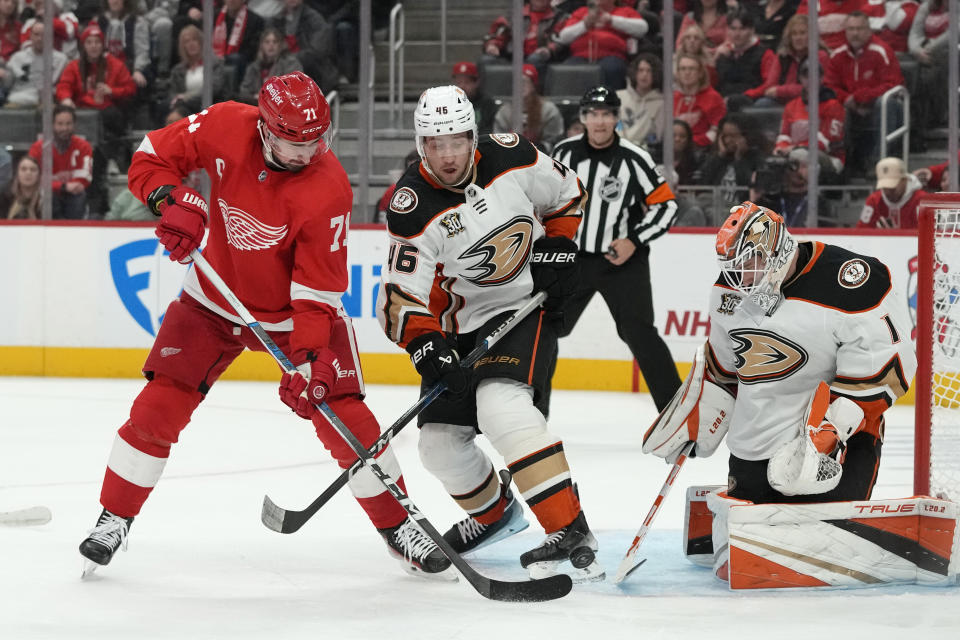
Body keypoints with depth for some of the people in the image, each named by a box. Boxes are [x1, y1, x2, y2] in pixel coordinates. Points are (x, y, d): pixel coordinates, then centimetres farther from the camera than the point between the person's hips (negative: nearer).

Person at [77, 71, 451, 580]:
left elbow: (318, 288, -25)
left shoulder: (328, 190, -27)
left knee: (343, 416, -9)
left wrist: (308, 358, -35)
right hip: (216, 299, 2)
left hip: (296, 310, -2)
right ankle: (113, 519, 11)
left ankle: (397, 524, 9)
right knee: (159, 405, -5)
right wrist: (173, 202, -27)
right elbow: (152, 157, -7)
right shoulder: (226, 128, -20)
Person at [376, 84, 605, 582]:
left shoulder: (510, 158, -12)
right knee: (440, 443, 5)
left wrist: (557, 249, -4)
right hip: (461, 326, 3)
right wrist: (427, 347, -32)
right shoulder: (413, 208, -16)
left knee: (502, 406, -30)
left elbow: (566, 195, 8)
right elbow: (403, 296, -17)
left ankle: (571, 535, -34)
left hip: (526, 306, -3)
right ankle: (495, 511, 39)